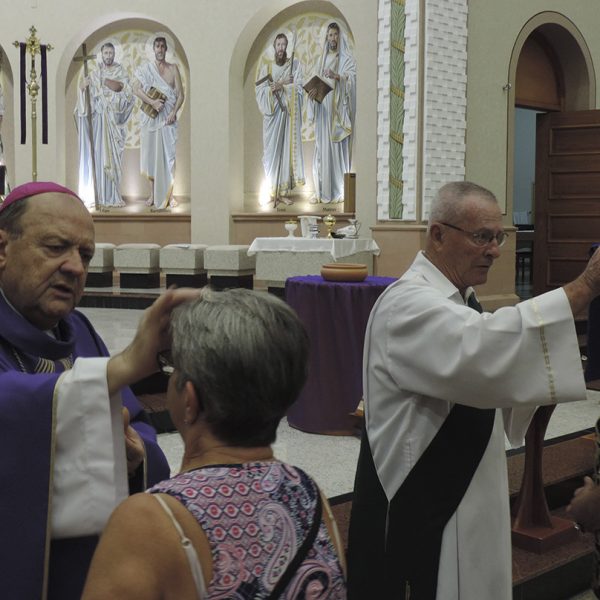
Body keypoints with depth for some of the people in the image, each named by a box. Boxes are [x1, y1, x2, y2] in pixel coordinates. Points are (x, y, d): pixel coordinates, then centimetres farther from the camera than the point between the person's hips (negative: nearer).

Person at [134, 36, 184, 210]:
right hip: (151, 117, 0)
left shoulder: (173, 68, 4)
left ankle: (168, 194, 6)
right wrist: (152, 102, -16)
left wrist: (173, 112, -12)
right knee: (151, 153, 3)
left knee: (168, 155, -1)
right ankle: (153, 194, 10)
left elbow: (180, 94, 1)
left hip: (168, 118, 0)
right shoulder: (146, 68, 4)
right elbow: (136, 89, -4)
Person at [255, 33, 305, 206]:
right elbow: (260, 91, -2)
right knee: (272, 150, -2)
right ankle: (272, 191, 4)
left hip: (289, 113, 0)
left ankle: (284, 191, 2)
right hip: (272, 113, 0)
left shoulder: (295, 64, 5)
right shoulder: (266, 67, 7)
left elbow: (298, 87, -4)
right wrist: (283, 84, -12)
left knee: (288, 149, -1)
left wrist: (279, 86, -13)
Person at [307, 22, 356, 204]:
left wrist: (337, 76, -31)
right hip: (323, 109, 5)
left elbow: (352, 78, -14)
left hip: (338, 110, -5)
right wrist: (314, 90, -6)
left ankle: (340, 191, -4)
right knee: (322, 147, 2)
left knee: (338, 148, -7)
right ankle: (323, 190, 4)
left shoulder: (347, 59, 2)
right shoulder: (323, 59, 19)